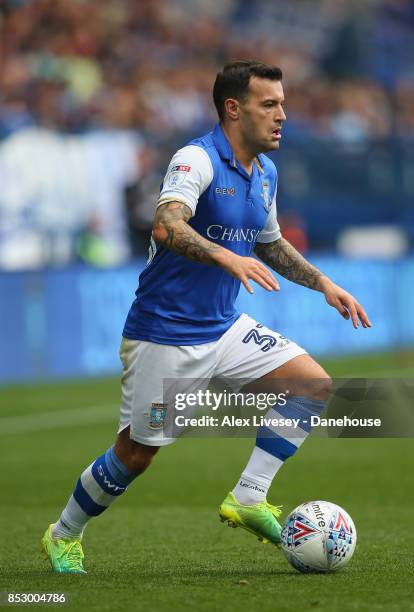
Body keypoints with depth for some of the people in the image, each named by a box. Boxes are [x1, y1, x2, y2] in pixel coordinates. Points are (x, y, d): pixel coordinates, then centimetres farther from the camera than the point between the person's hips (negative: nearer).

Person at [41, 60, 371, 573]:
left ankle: (247, 498, -3)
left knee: (314, 384, -7)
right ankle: (64, 535, 24)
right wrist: (228, 258, -49)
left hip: (224, 328, 8)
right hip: (164, 334, -8)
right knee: (136, 454, 1)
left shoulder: (265, 174, 8)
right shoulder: (197, 160, -18)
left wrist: (325, 286, 16)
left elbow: (269, 244, 25)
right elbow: (166, 227, -36)